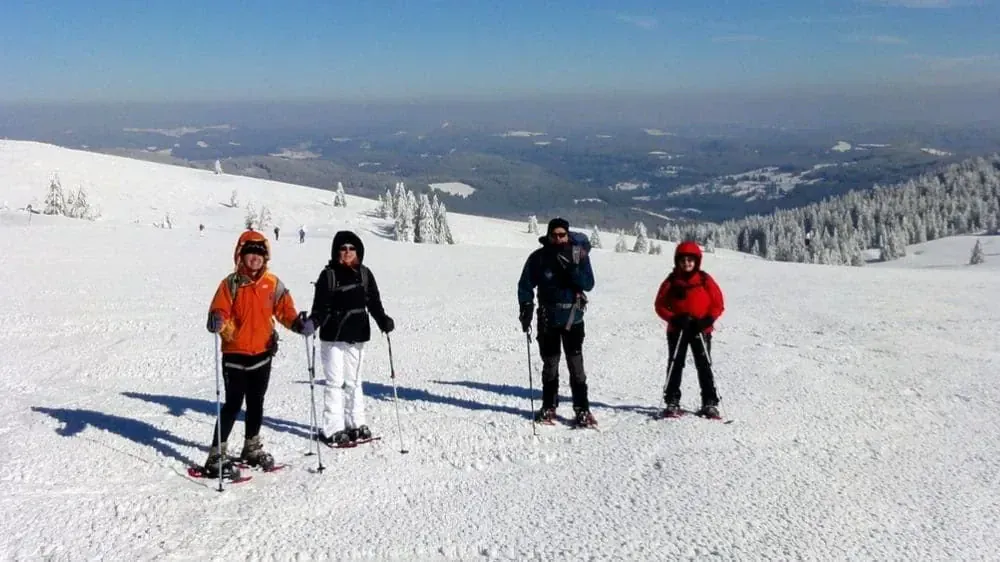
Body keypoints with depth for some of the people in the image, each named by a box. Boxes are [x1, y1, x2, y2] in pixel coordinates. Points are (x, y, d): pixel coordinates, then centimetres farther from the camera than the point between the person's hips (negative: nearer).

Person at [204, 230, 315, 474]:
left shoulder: (273, 283, 3)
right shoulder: (231, 283, -7)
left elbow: (285, 309, 3)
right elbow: (219, 311, -11)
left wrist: (298, 323, -16)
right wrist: (217, 323, -33)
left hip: (262, 353, 4)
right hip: (235, 353, -4)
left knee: (256, 403, 15)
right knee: (233, 404, -4)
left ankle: (252, 448, 31)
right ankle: (217, 453, 6)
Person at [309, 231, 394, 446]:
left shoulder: (364, 274, 6)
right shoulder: (329, 275, -5)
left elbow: (373, 302, 8)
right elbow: (320, 305, -8)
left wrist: (383, 321, -6)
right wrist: (313, 322, -25)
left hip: (357, 335, 4)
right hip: (333, 336, -4)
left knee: (354, 381, 14)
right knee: (335, 382, 0)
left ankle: (356, 424, 23)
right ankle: (332, 429, 5)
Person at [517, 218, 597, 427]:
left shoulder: (579, 254, -2)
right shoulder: (538, 257, -3)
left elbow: (588, 284, -8)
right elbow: (525, 286, 3)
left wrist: (571, 268, -22)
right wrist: (526, 309, -9)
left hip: (573, 318, -1)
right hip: (548, 319, 1)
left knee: (576, 366, -1)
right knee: (550, 366, 10)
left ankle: (582, 410, 5)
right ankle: (549, 407, 23)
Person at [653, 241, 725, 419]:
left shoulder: (705, 280, -1)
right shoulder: (671, 281, 0)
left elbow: (718, 304, 1)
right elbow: (660, 305, 2)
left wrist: (708, 320, -14)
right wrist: (673, 319, -14)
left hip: (700, 330, -1)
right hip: (677, 330, 1)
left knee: (704, 366, 2)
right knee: (675, 366, 4)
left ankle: (710, 403, 7)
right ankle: (672, 402, 10)